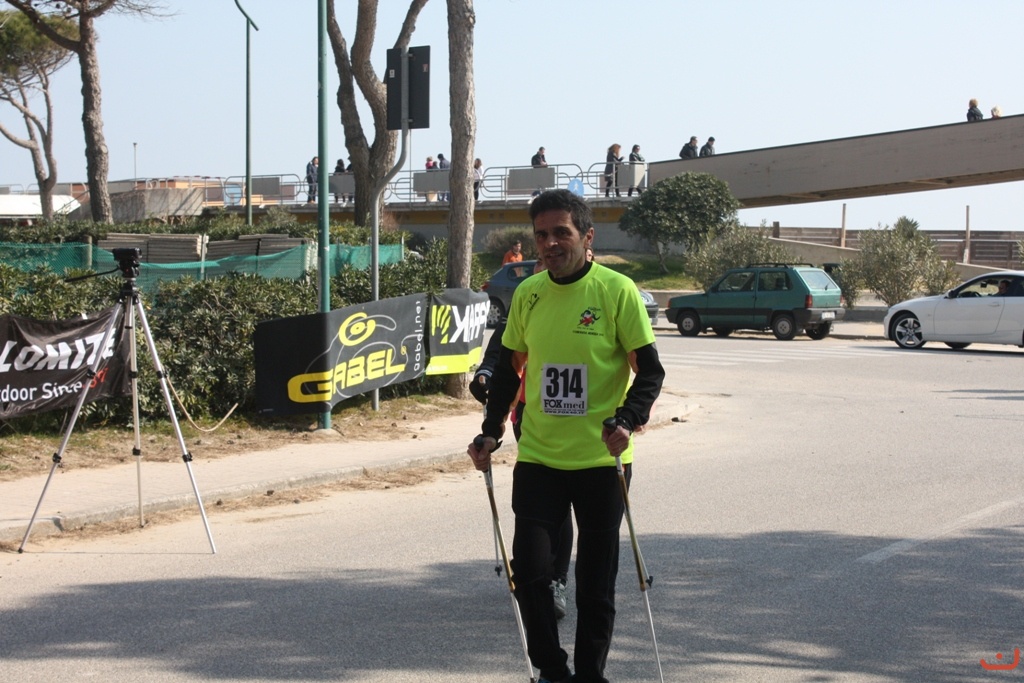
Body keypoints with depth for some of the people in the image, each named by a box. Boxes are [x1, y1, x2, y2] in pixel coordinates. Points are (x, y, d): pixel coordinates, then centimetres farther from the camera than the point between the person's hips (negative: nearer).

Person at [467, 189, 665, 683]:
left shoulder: (617, 290, -8)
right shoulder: (527, 294, 4)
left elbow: (650, 370, -6)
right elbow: (508, 367, 15)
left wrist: (627, 420, -21)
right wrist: (491, 431, 9)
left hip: (601, 459, -3)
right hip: (538, 457, 3)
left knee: (596, 581, 6)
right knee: (529, 568, -4)